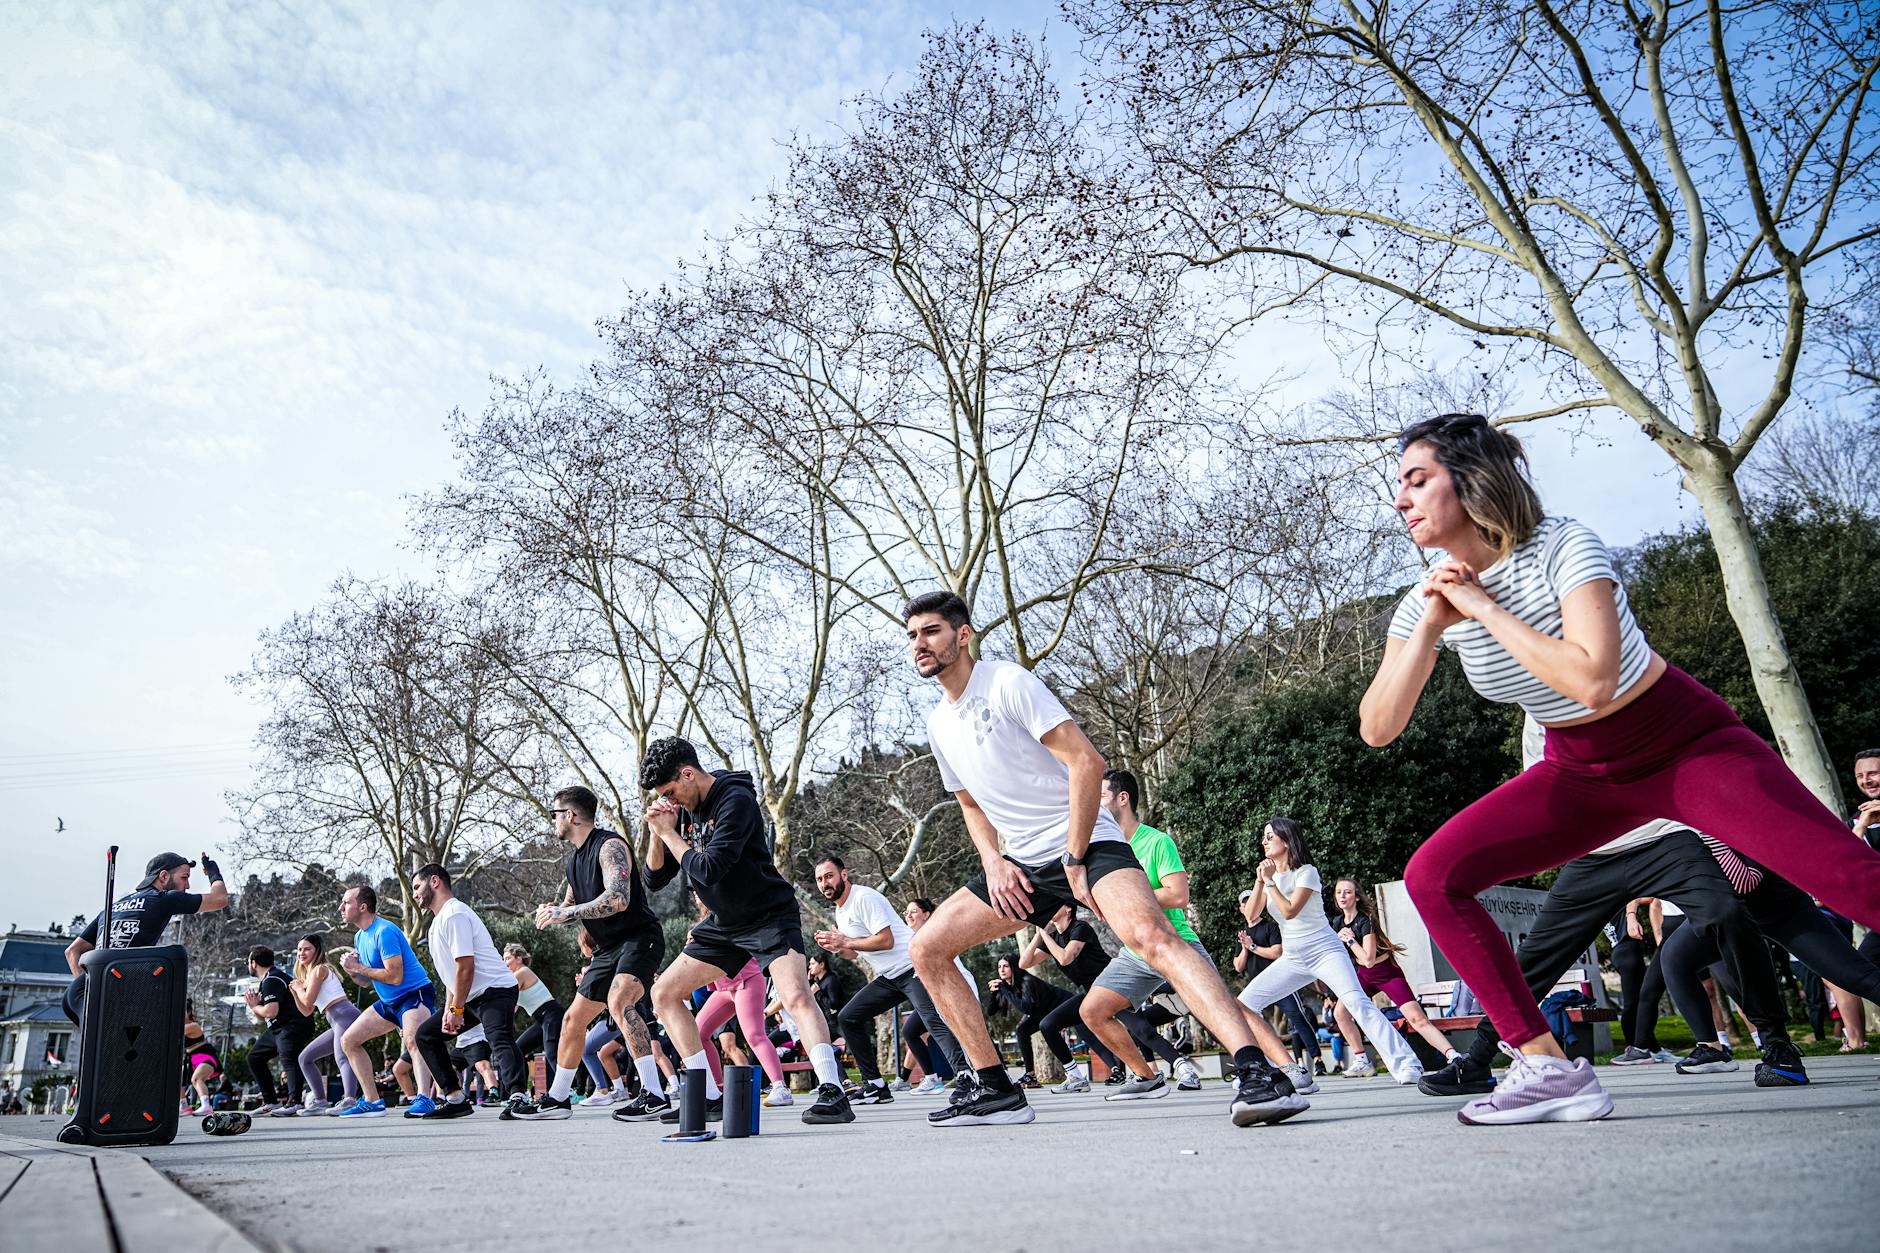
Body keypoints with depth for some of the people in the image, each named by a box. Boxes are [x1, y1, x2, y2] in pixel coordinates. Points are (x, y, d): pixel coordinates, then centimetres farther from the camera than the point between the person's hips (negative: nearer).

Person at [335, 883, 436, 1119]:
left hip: (415, 994, -11)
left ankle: (424, 1099, -45)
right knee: (348, 1040, 10)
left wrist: (358, 968, -17)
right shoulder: (360, 936, 11)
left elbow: (395, 976, -26)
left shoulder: (384, 932, -19)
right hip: (389, 1002, 11)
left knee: (412, 1040, -35)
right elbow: (366, 982, 17)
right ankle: (373, 1102, 13)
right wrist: (351, 971, -4)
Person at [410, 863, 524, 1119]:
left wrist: (456, 1009, -16)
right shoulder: (440, 920, 20)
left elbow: (466, 966, -21)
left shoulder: (454, 914, -14)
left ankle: (518, 1096, -49)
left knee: (500, 1042, -31)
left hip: (494, 990, -11)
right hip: (471, 997, 11)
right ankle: (456, 1098, 10)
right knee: (425, 1034, 15)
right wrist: (449, 1008, 9)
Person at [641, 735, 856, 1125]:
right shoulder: (685, 810, 3)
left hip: (770, 915, -9)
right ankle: (708, 1095, 12)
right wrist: (656, 832, -11)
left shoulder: (736, 800, -21)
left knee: (795, 993, -30)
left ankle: (832, 1092, -33)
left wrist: (669, 833, -15)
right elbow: (655, 879, 6)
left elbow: (708, 869, -29)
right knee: (664, 994, 7)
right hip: (724, 924, 9)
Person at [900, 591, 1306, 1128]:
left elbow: (1087, 762, -18)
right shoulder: (939, 723, 13)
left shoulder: (1007, 682, -11)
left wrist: (1074, 861, -17)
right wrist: (993, 863, 4)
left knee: (1149, 932, -34)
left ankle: (1256, 1072, -38)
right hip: (1021, 865, 8)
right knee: (927, 948, 3)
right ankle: (996, 1090, 9)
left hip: (1086, 843, -8)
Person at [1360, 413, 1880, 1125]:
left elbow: (1593, 680, -38)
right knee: (1432, 878, -11)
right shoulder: (1427, 600, -8)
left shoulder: (1562, 548, -22)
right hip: (1582, 775, 5)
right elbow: (1377, 730, -14)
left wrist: (1485, 608, -30)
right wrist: (1430, 628, -23)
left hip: (1691, 746, -4)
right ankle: (1550, 1068, -7)